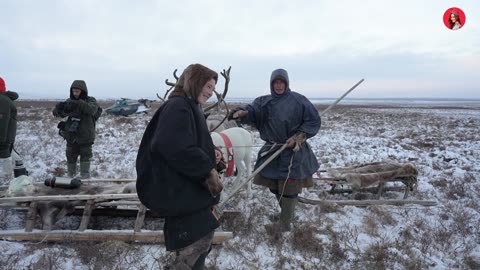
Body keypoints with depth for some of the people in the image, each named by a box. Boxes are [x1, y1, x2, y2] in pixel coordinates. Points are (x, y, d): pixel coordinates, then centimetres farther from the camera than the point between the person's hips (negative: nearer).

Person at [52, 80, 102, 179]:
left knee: (85, 159, 2)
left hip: (85, 138, -3)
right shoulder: (69, 101, 3)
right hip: (71, 137, 4)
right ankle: (70, 178, 31)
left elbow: (92, 110, -28)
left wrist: (79, 104, -41)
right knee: (70, 159, 15)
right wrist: (59, 107, -28)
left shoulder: (91, 100, -6)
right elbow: (57, 113, -5)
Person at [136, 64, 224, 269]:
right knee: (201, 237, -5)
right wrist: (207, 168, -21)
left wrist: (207, 158, 8)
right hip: (179, 189, -11)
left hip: (186, 188, 11)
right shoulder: (178, 107, -18)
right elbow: (178, 149, -30)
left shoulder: (189, 107, 16)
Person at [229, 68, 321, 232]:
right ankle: (288, 212, 39)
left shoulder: (298, 100, -7)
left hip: (293, 151, -5)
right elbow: (253, 110, -15)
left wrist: (299, 137, -17)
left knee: (288, 188, 3)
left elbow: (314, 121, -6)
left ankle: (285, 223, 18)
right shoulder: (264, 101, 4)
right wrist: (242, 112, -39)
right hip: (272, 151, 5)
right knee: (274, 186, 15)